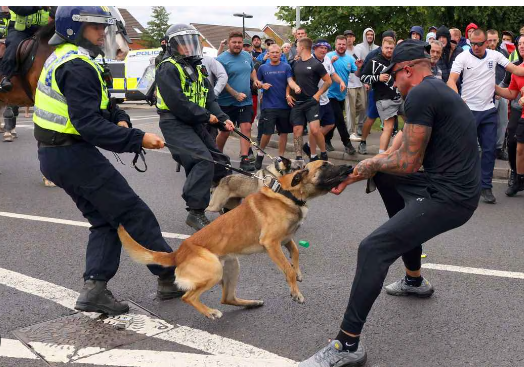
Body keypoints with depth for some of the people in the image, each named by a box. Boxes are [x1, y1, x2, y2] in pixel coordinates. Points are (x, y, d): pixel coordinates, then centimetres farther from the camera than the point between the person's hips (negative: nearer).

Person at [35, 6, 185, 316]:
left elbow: (97, 104, 18)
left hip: (54, 155, 10)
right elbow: (89, 124, -27)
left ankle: (94, 290, 8)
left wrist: (120, 119, 0)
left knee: (106, 220, 14)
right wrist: (137, 138, -28)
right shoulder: (77, 67, -19)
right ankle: (171, 278, 7)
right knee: (134, 214, -1)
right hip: (75, 155, -10)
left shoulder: (62, 58, 14)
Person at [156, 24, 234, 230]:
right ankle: (195, 213, -19)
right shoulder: (168, 69, -10)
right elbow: (177, 101, -21)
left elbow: (209, 98, 14)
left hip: (195, 124, 9)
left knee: (220, 161, 12)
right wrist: (206, 116, -16)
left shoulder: (196, 69, 19)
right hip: (175, 123, -9)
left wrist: (222, 119, -3)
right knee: (203, 161, -24)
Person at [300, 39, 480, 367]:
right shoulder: (437, 91, 18)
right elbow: (401, 149, 20)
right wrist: (350, 177, 19)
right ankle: (415, 281, 37)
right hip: (450, 187, 11)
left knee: (373, 249, -17)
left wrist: (373, 163, 3)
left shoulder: (420, 94, -15)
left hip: (449, 197, -11)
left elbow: (408, 163, -16)